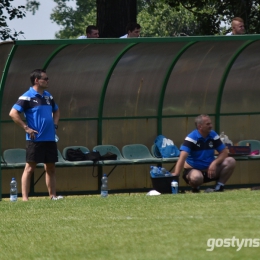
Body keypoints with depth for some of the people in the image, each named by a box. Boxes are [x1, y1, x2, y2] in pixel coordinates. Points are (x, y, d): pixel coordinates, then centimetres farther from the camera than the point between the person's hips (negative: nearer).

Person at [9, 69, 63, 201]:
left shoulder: (48, 96, 13)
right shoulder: (27, 97, -9)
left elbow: (56, 111, 29)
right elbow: (13, 113, -15)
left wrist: (55, 124, 12)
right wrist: (26, 128, -16)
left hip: (50, 139, 7)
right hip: (35, 139, -7)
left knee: (50, 168, 10)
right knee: (30, 168, -5)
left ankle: (53, 196, 17)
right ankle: (25, 198, -5)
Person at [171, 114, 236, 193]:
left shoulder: (213, 135, 0)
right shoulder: (191, 138, -17)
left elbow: (224, 152, 1)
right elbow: (183, 156, -30)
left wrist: (214, 163, -20)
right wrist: (176, 174, -43)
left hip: (210, 169, 5)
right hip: (194, 169, -5)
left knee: (230, 161, -16)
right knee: (196, 177, -42)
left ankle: (219, 186, -3)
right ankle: (195, 188, -5)